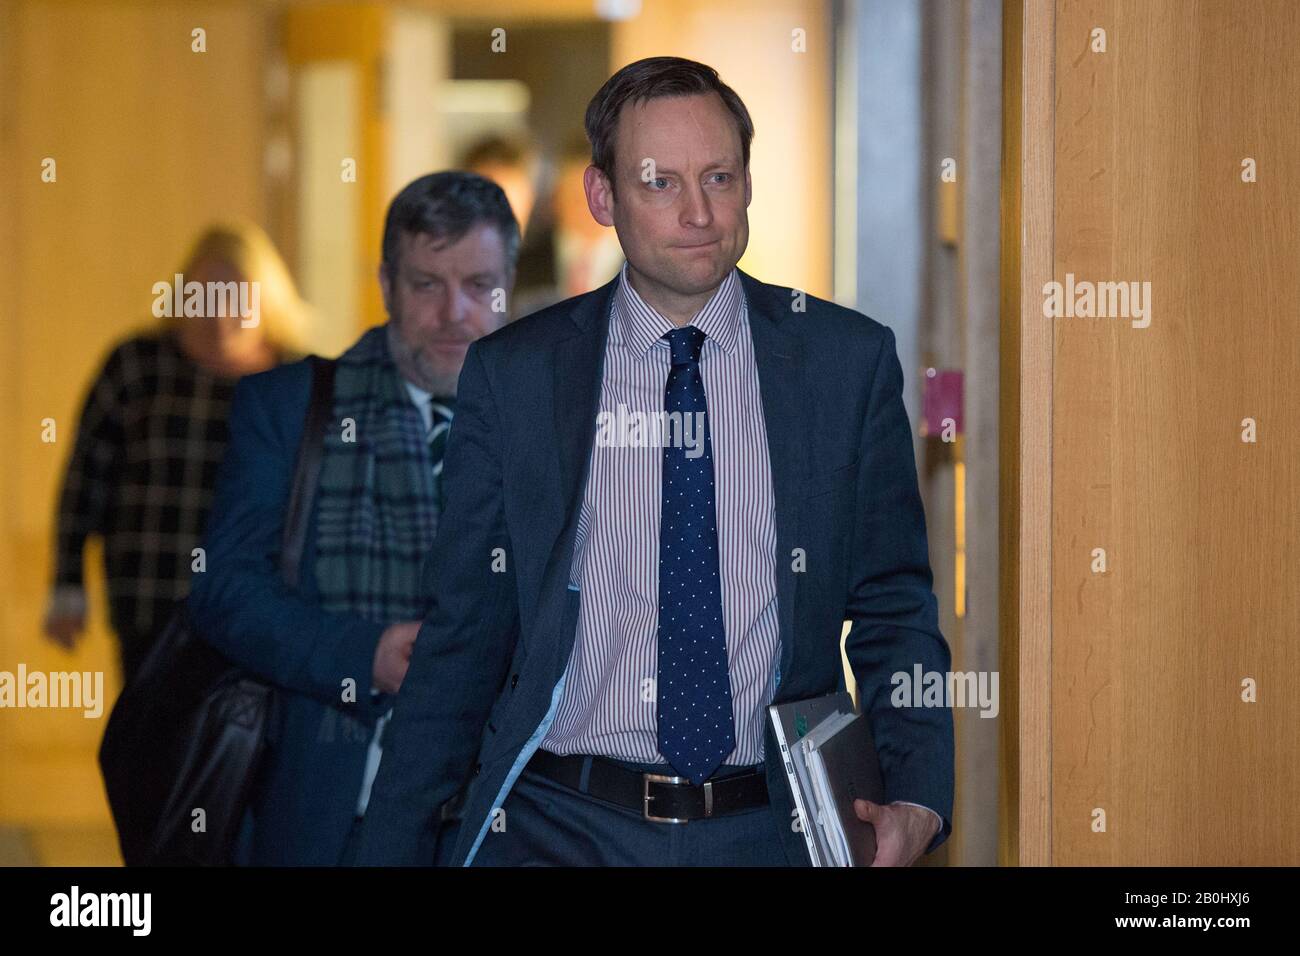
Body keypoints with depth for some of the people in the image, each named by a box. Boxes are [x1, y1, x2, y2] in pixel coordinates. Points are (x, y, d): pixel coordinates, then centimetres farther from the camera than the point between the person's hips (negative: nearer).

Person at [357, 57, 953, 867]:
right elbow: (462, 638, 9)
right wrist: (397, 847, 2)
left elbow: (895, 612, 10)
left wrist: (918, 799, -6)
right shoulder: (511, 375, 7)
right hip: (559, 824, -2)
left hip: (768, 830, 2)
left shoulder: (850, 360, 8)